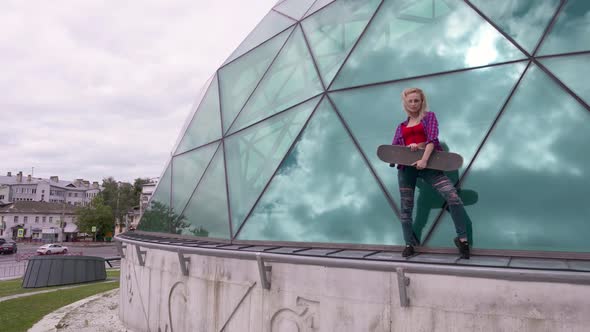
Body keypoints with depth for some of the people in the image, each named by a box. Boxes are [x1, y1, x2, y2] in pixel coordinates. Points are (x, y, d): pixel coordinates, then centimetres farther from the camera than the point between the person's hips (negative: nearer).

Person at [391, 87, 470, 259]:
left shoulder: (429, 116, 12)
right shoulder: (401, 126, 20)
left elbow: (432, 139, -6)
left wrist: (424, 159, -21)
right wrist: (407, 147, -9)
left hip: (427, 163, -3)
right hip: (406, 166, 3)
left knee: (453, 196, -19)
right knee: (406, 207, 4)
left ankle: (462, 238, -8)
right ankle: (409, 244, 17)